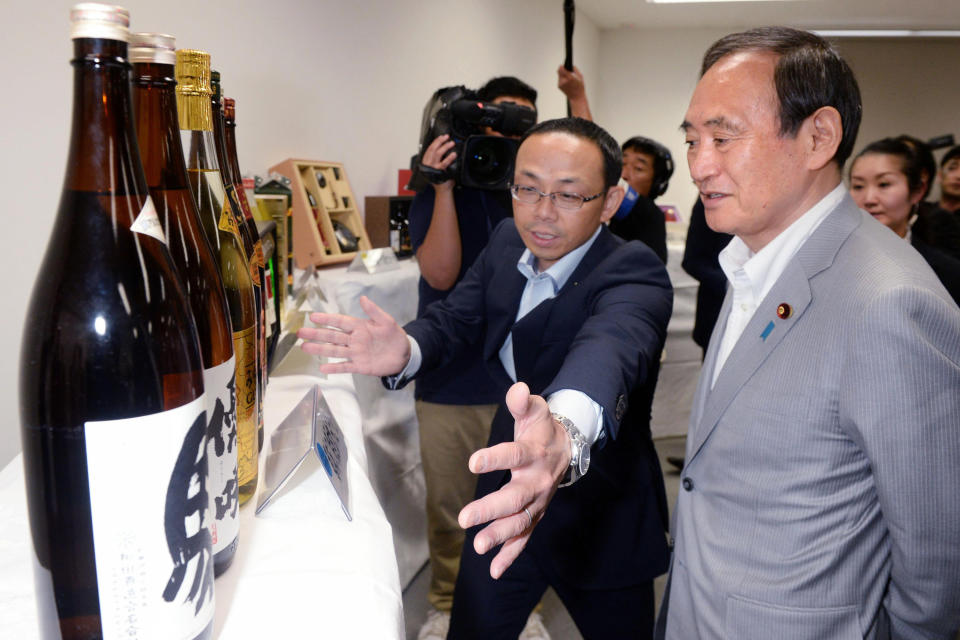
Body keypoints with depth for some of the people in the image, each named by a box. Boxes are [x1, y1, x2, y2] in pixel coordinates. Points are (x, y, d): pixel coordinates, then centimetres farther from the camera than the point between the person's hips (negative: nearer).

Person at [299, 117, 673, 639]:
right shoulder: (507, 242, -3)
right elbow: (452, 319, -5)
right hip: (506, 491, 5)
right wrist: (405, 351, -30)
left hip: (602, 520, -4)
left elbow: (609, 347, -46)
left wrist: (565, 432, -69)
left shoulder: (635, 273, -25)